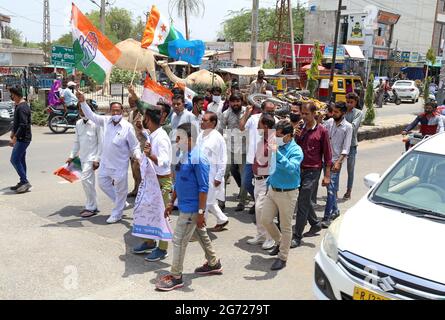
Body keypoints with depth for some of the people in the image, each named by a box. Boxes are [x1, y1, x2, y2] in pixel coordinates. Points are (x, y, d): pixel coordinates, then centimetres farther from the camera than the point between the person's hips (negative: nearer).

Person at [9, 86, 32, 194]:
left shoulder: (22, 107, -19)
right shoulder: (18, 105, 14)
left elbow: (23, 125, -25)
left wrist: (14, 138, -24)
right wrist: (13, 132, 23)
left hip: (23, 138, -10)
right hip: (21, 138, 10)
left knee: (14, 160, -11)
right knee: (20, 160, 13)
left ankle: (25, 182, -8)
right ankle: (23, 183, 20)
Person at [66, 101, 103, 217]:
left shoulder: (95, 123, -12)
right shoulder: (78, 123, 7)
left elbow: (101, 143, -11)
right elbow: (77, 141, 16)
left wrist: (97, 159, -14)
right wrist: (72, 156, 12)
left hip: (92, 157, -6)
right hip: (82, 157, 6)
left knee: (85, 179, -15)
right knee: (89, 181, 11)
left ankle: (90, 207, -5)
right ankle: (93, 206, 21)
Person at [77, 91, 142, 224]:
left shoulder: (127, 127, -14)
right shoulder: (106, 121, 0)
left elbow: (134, 146, -11)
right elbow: (91, 115, 6)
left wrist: (138, 156, -28)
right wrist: (83, 102, -3)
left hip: (120, 164, -6)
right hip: (105, 162, 6)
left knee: (120, 189, 6)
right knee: (103, 184, 20)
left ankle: (117, 214, 24)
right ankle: (121, 202, 38)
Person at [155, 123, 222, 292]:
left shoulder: (198, 159, -21)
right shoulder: (184, 156, 7)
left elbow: (203, 188, -21)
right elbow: (179, 182, 15)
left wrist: (201, 212, -22)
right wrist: (171, 203, 17)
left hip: (191, 208, -9)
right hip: (185, 205, 9)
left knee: (179, 240, -2)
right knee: (201, 235, 21)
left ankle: (176, 277, 12)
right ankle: (214, 264, 38)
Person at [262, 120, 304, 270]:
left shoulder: (296, 150, -16)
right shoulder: (278, 147, 4)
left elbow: (291, 168, -35)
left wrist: (278, 153, -40)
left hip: (287, 193, -7)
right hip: (272, 190, 7)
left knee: (285, 227, 5)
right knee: (265, 220, 12)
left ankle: (282, 257, 20)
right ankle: (280, 242, 38)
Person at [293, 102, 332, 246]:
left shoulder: (321, 131, -6)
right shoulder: (301, 129, 8)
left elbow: (327, 154, -4)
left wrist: (327, 175, -7)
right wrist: (296, 138, -8)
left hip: (313, 171, -6)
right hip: (300, 169, 6)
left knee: (303, 204, -6)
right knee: (306, 201, 17)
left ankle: (297, 237, 1)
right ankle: (315, 224, 40)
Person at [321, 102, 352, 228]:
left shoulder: (347, 127, -6)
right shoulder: (329, 122, 6)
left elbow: (346, 148, -9)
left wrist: (338, 162, -17)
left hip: (336, 161, -5)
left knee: (331, 189, -7)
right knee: (331, 188, 15)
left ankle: (327, 217, -4)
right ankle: (335, 210, 31)